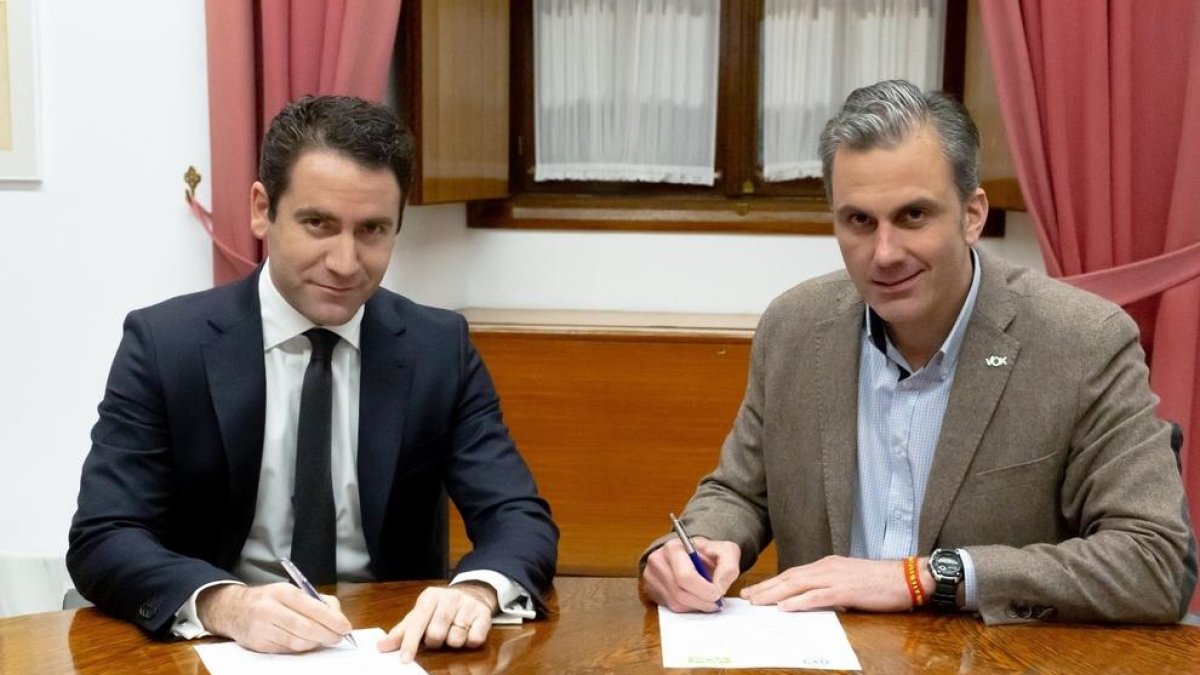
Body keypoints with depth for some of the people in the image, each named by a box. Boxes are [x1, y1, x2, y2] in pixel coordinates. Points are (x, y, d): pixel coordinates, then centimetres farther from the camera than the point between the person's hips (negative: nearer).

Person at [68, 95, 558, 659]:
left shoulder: (440, 349, -1)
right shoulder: (164, 344, -7)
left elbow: (519, 519, -6)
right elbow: (101, 540, -13)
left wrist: (477, 591, -29)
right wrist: (225, 604, -33)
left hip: (394, 648, 3)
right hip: (220, 649, -2)